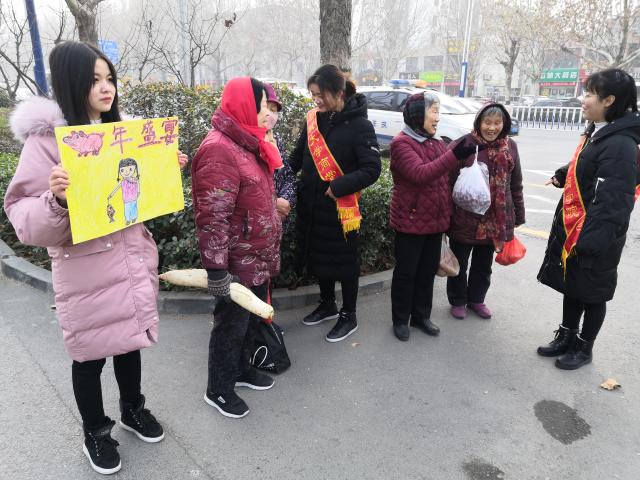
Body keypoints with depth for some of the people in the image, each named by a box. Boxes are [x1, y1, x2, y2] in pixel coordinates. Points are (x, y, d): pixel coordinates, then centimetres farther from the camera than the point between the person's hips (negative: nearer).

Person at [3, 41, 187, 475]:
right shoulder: (47, 138, -13)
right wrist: (56, 199, -34)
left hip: (133, 260, 6)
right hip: (86, 270, -5)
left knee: (130, 339, 21)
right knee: (92, 353, 12)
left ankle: (133, 409, 45)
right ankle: (95, 434, 36)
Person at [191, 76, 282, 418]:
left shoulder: (248, 143, 10)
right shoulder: (219, 151, -22)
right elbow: (212, 218, -26)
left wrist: (269, 252, 23)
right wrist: (216, 270, -26)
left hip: (257, 259, 9)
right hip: (237, 265, -9)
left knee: (251, 318, 23)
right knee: (231, 324, 8)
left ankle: (242, 368, 45)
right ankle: (218, 390, 29)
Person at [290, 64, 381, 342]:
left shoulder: (359, 125, -14)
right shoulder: (314, 119, 3)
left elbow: (372, 169, -17)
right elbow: (299, 155, 14)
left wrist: (338, 187, -23)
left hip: (341, 207, -6)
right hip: (311, 204, 6)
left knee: (343, 262, 7)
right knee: (319, 256, 18)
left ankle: (349, 316, 27)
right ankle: (328, 305, 40)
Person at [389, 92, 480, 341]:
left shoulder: (437, 143, 11)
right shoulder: (401, 143, -13)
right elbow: (420, 174, -28)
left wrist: (447, 214, 14)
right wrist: (455, 156, -37)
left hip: (435, 221, 7)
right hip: (410, 222, -7)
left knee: (428, 271, 16)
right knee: (406, 273, 6)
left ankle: (421, 316, 31)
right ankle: (400, 320, 21)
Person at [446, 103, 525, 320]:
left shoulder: (510, 147, 3)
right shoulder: (462, 145, -13)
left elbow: (515, 185, 10)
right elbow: (448, 182, -11)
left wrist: (517, 216, 11)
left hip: (495, 219, 4)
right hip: (464, 219, -4)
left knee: (484, 265, 20)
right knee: (460, 263, 12)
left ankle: (476, 299, 40)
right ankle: (458, 301, 32)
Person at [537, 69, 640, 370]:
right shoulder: (597, 133, 9)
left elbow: (612, 202, -27)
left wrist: (591, 241, -28)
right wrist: (564, 176, 6)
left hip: (595, 237, -9)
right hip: (572, 229, 9)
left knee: (591, 293, 9)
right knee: (570, 285, 19)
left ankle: (584, 348, 27)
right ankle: (566, 337, 36)